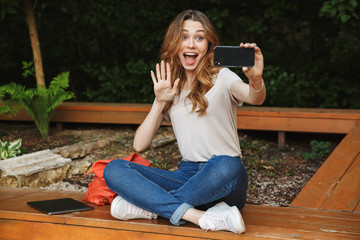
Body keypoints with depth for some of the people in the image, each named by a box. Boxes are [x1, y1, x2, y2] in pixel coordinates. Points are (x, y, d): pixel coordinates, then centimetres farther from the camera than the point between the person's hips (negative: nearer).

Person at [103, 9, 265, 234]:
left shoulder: (222, 78, 3)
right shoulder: (169, 91, 15)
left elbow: (255, 98, -20)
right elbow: (140, 145, 7)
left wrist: (256, 80, -43)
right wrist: (160, 102, -2)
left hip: (222, 181, -4)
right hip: (187, 176, 4)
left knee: (226, 167, -39)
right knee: (114, 169, -16)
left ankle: (147, 204, -20)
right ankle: (199, 216, -30)